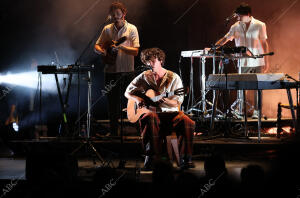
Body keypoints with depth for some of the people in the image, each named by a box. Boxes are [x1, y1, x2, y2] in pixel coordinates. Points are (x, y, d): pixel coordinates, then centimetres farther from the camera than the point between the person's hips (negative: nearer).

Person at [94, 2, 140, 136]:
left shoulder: (131, 29, -1)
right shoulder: (107, 29, 8)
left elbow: (135, 51, -8)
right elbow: (97, 46, 14)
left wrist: (120, 47, -22)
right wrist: (101, 51, -9)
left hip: (127, 72, -3)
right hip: (110, 72, 3)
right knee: (112, 104, 6)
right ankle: (114, 133, 14)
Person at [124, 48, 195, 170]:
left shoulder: (173, 78, 4)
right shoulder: (143, 77, 10)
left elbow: (178, 103, -1)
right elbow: (127, 92, 18)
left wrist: (166, 101, -23)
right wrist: (137, 99, -4)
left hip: (170, 114, 0)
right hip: (151, 112, 0)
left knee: (188, 123, -30)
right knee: (150, 118, -39)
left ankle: (185, 159, -27)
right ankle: (151, 156, -38)